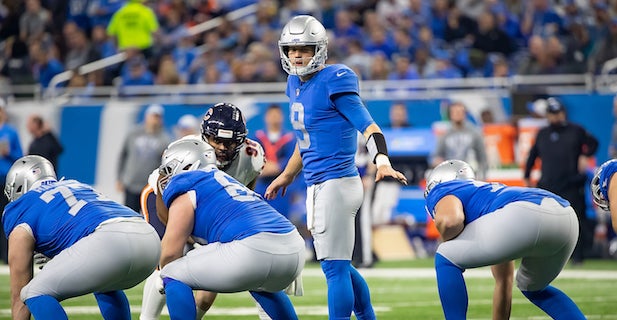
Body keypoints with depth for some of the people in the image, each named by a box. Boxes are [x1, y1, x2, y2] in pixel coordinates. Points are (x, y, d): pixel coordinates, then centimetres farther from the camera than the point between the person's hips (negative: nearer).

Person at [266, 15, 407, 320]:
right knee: (339, 266, 15)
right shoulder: (296, 84, 12)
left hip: (336, 183, -9)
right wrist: (287, 176, 37)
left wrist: (382, 161, -35)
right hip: (316, 186, 9)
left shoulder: (333, 82, -13)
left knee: (335, 267, -7)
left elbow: (368, 127, -19)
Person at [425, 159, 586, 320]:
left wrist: (446, 241, 17)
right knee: (533, 288, 35)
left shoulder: (442, 192, 21)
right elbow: (503, 282, 47)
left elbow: (449, 220, -7)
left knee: (447, 259, 12)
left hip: (525, 216, -8)